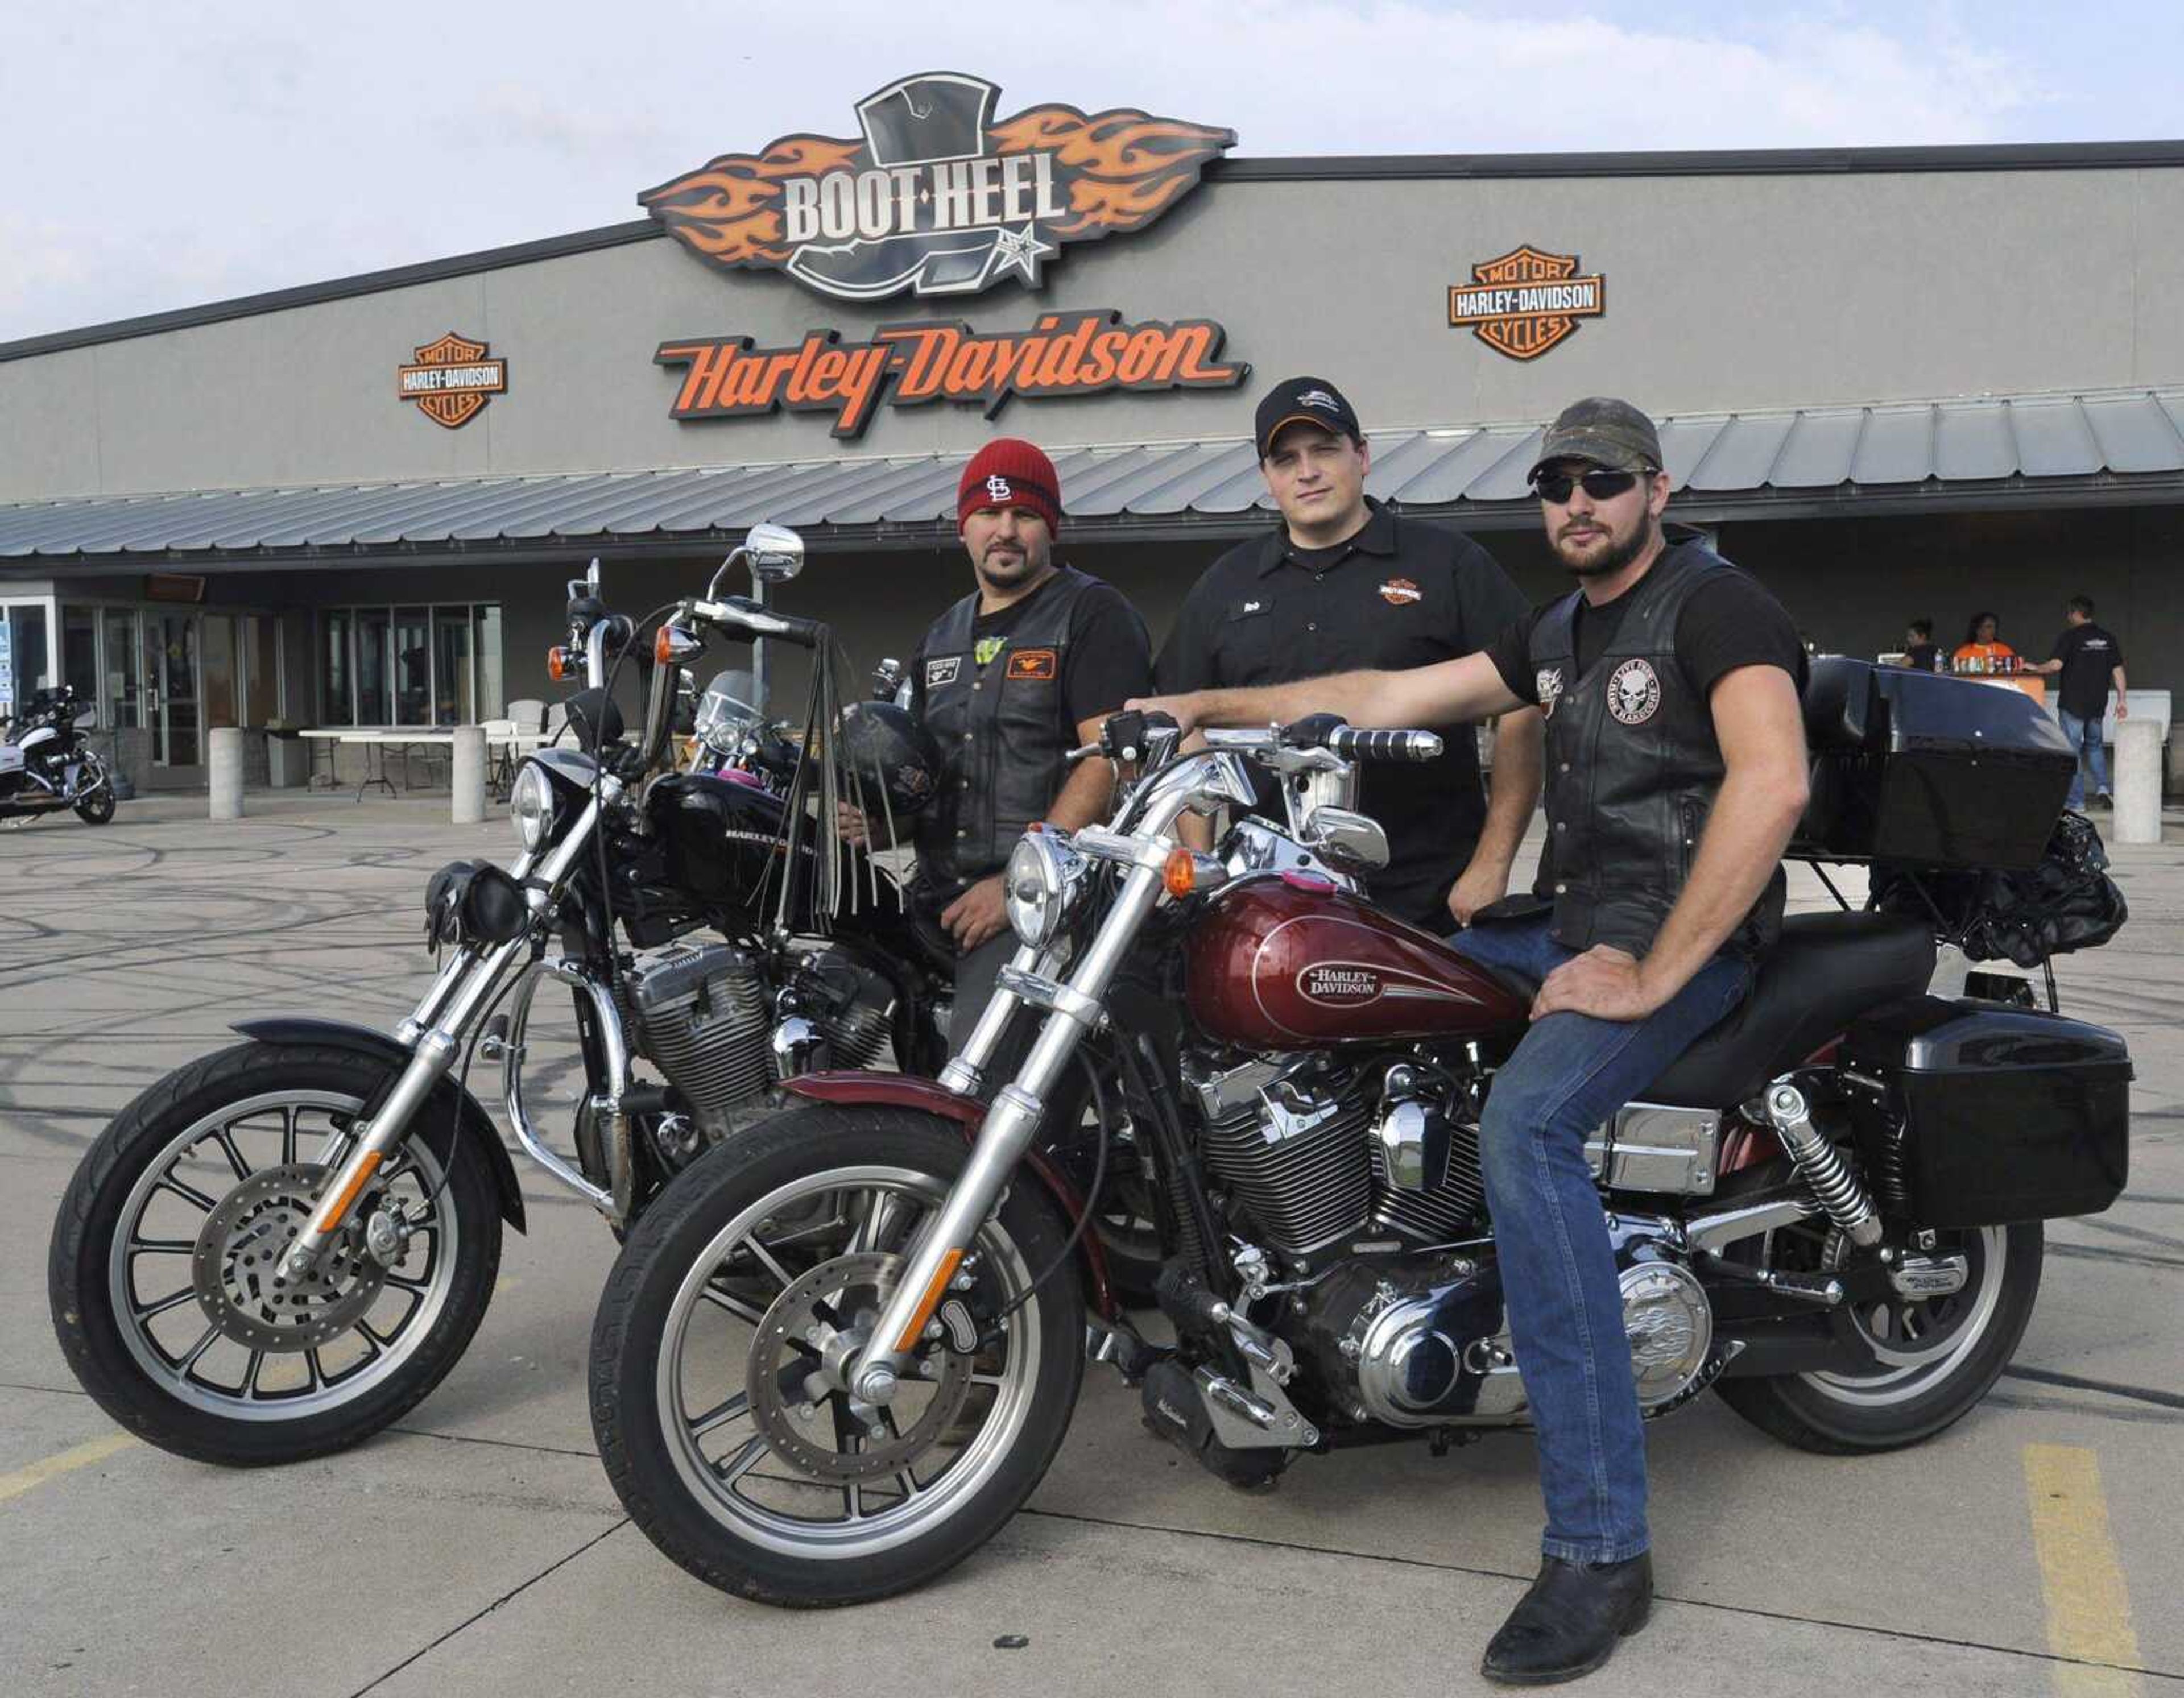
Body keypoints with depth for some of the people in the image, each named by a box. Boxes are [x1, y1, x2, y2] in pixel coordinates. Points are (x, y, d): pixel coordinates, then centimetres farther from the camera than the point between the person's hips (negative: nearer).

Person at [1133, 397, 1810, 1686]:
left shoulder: (1716, 602, -9)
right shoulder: (1560, 633, 18)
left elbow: (1772, 782, -24)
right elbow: (1389, 697, 17)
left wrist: (1650, 975, -26)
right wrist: (1208, 707, 10)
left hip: (1690, 937, -9)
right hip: (1566, 924, 9)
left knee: (1524, 1125, -35)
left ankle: (1602, 1549, -30)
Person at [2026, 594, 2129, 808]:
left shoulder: (2070, 637, -10)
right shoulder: (2108, 638, 7)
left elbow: (2056, 665, -20)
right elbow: (2118, 671, 6)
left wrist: (2035, 668, -2)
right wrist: (2121, 700, 9)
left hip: (2072, 704, -5)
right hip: (2097, 704, 5)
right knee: (2095, 746, 22)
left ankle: (2076, 802, 2)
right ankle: (2102, 787, 5)